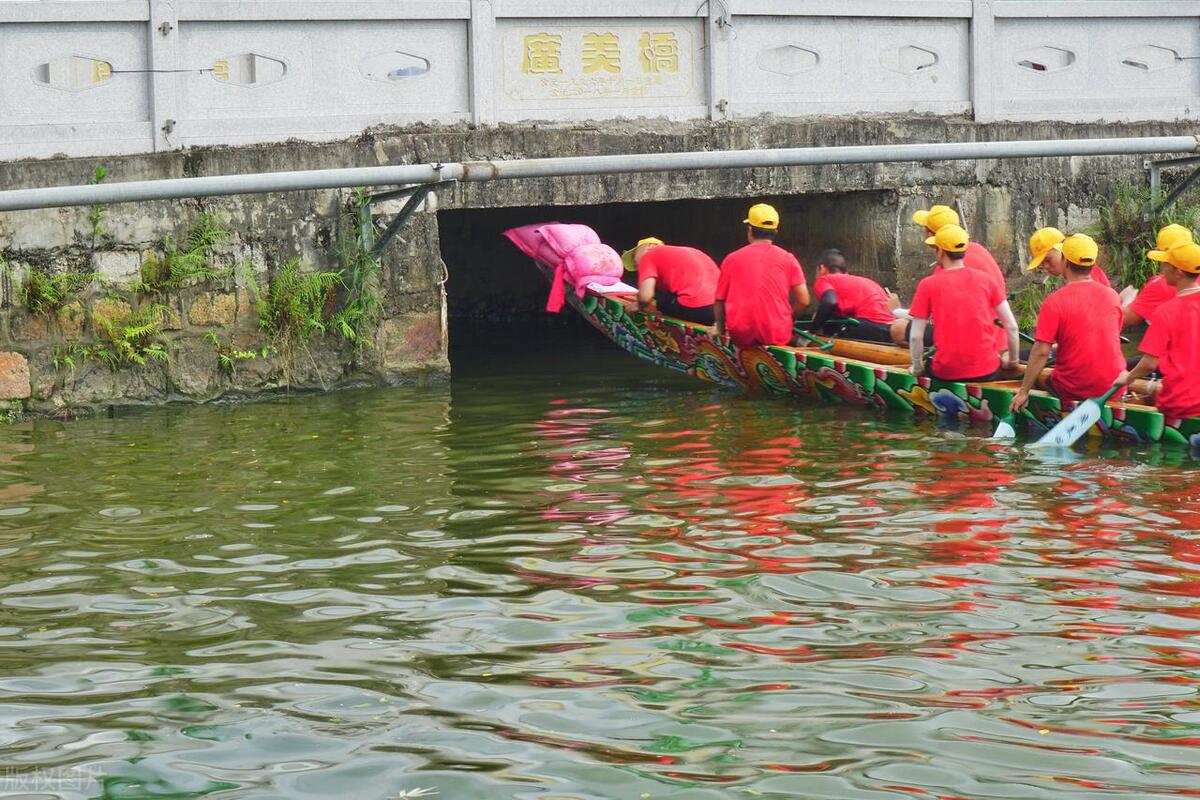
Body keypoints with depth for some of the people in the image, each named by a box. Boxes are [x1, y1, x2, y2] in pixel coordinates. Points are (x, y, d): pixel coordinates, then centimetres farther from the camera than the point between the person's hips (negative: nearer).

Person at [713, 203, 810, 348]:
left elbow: (719, 301, 6)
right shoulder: (788, 259, 2)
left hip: (740, 336, 0)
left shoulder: (732, 259, 2)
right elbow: (803, 301, -1)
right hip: (777, 336, 0)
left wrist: (720, 329, 21)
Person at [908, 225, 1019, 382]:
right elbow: (1011, 327, 2)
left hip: (946, 374, -1)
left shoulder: (928, 285, -4)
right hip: (986, 372, 1)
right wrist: (1012, 361, 16)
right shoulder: (986, 280, 2)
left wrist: (917, 368, 9)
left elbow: (916, 336, -6)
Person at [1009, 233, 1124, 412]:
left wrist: (1023, 391, -9)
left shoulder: (1054, 301, -14)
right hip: (1113, 389, 4)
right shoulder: (1112, 296, 1)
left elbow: (1041, 352, -15)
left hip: (1072, 391, -4)